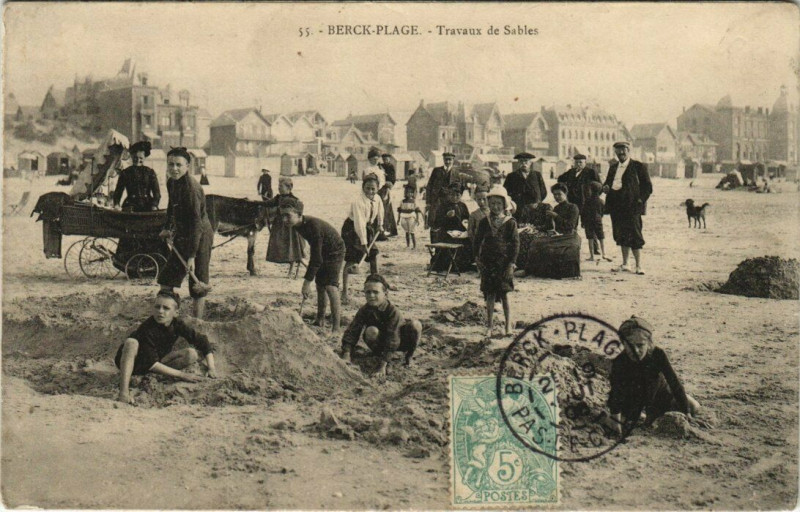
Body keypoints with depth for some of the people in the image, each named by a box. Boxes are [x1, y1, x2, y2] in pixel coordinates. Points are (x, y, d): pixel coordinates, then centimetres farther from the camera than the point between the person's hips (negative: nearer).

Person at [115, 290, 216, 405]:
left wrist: (211, 367, -16)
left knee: (192, 355, -11)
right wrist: (181, 375, -30)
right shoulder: (147, 330, -29)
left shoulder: (177, 324, -13)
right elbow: (150, 364, -31)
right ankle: (124, 391, -45)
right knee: (131, 342, -39)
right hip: (132, 362, -6)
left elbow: (201, 341, -6)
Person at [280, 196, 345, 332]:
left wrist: (307, 282, -35)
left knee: (330, 286, -18)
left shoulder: (313, 226, -37)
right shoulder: (298, 225, -11)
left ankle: (336, 328, -18)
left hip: (334, 251, -8)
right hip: (321, 251, 8)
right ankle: (320, 321, 28)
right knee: (320, 285, 13)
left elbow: (316, 258, -36)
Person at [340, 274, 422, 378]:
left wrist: (383, 366, -39)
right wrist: (346, 355, -33)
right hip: (380, 343, 2)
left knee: (415, 324, -32)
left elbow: (392, 340, -34)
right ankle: (379, 355, -6)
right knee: (371, 331, -35)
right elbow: (352, 332, -18)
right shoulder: (364, 310, -18)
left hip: (399, 342, -2)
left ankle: (409, 356, -6)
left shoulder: (394, 312, -29)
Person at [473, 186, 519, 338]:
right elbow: (477, 241, 11)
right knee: (490, 295, 5)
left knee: (504, 295, 0)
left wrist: (511, 264, -8)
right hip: (487, 263, 2)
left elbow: (515, 244, -2)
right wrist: (477, 258, 1)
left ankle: (508, 326, 10)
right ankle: (489, 326, 11)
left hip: (504, 263, -2)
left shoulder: (510, 222, -2)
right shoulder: (484, 222, 5)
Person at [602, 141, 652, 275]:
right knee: (621, 236, 12)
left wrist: (640, 200, -12)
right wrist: (605, 187, 1)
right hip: (616, 207, 6)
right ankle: (624, 265, 20)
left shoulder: (638, 166, -1)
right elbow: (607, 182, 24)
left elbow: (648, 187, -1)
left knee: (634, 236, -8)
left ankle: (638, 266, -3)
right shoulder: (613, 167, 17)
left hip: (631, 207, -6)